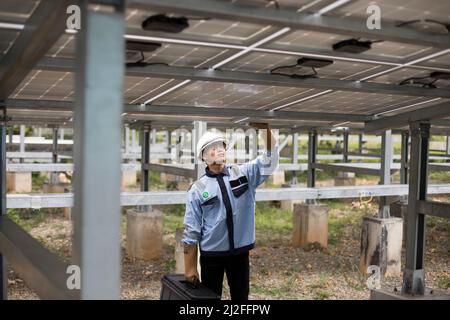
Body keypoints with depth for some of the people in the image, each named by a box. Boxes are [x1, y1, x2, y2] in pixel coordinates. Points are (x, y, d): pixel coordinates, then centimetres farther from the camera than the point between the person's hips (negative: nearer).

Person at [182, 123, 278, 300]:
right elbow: (191, 230, -4)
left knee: (241, 296, 14)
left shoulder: (243, 173, 1)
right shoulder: (197, 188, -5)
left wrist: (266, 129, -29)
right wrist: (190, 268, -6)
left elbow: (269, 161, -13)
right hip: (212, 255, -2)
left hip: (240, 252, 2)